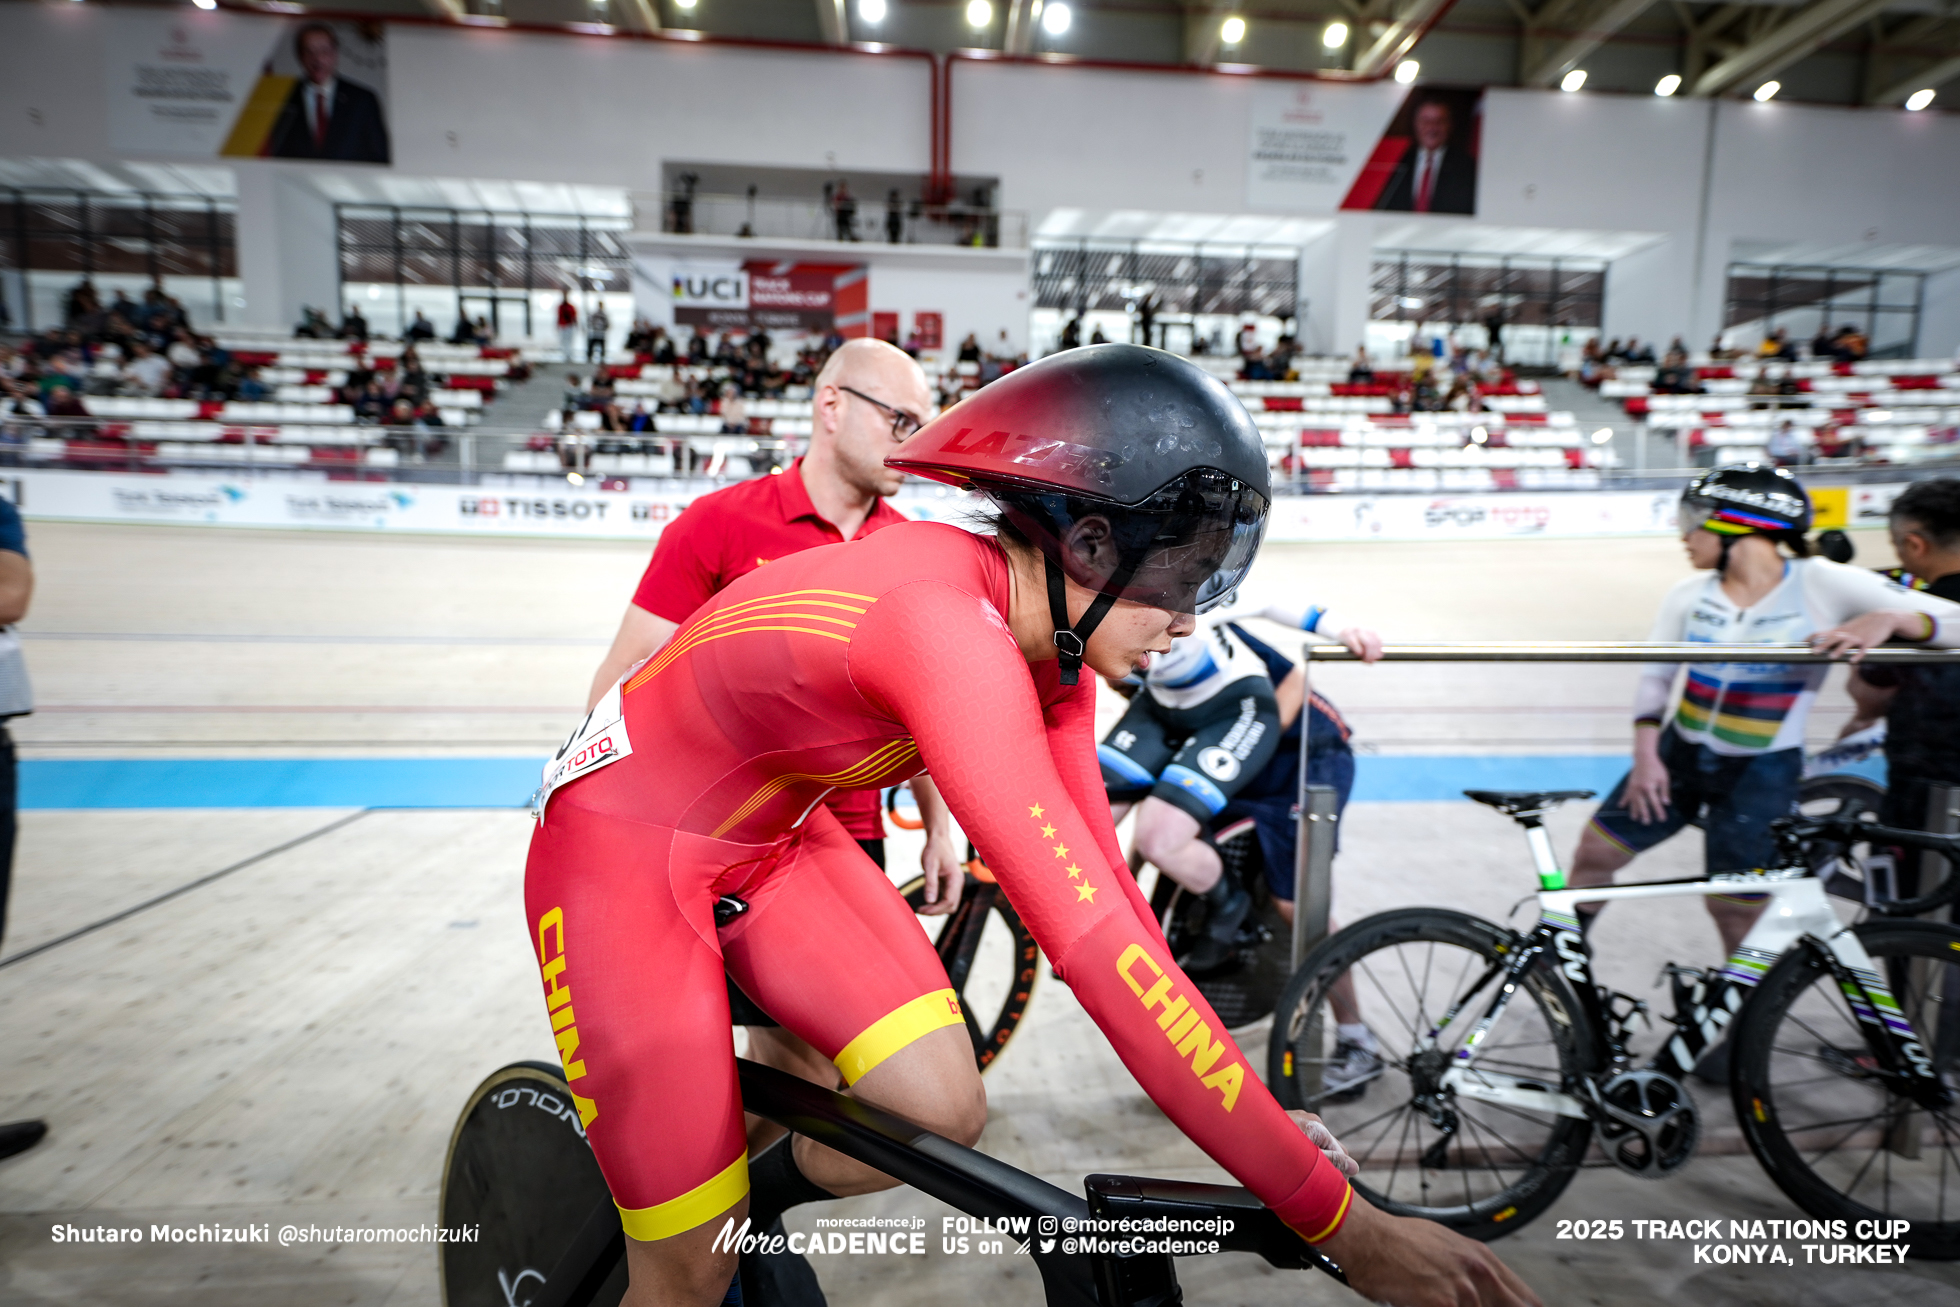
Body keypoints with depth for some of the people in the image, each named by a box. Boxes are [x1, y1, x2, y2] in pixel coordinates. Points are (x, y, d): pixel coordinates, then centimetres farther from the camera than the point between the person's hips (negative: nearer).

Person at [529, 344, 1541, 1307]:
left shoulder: (1048, 640, -8)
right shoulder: (948, 626, -36)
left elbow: (1104, 881, -5)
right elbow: (1098, 948, -38)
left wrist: (1248, 1107, -5)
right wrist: (1344, 1225, -30)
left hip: (767, 841, 7)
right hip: (623, 850, -6)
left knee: (944, 1113, -4)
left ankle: (746, 1201, 25)